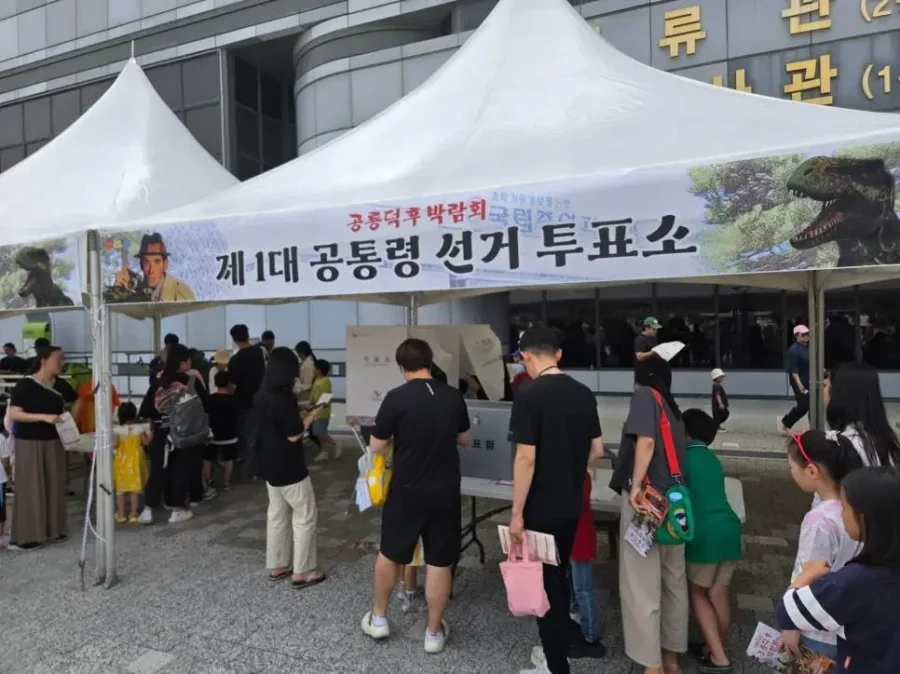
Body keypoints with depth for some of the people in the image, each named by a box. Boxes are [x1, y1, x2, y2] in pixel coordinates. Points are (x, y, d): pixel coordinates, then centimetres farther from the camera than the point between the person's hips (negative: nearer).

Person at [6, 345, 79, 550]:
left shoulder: (60, 385, 2)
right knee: (31, 488, -1)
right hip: (30, 443, -5)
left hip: (54, 442, 5)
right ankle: (27, 535, 8)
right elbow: (13, 414, -19)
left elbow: (76, 402, 20)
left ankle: (54, 529, 22)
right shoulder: (25, 385, -13)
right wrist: (44, 417, -28)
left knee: (55, 485, 10)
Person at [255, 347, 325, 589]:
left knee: (277, 513, 18)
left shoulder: (263, 395, 4)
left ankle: (277, 565, 27)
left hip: (270, 463, 9)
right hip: (288, 466, -9)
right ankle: (302, 572, 8)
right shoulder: (283, 398, -24)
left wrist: (299, 413, 9)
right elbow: (294, 435, -21)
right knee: (305, 515, 3)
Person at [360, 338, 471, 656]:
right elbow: (464, 439, 12)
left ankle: (378, 618, 35)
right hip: (445, 492, 2)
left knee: (390, 554, 19)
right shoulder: (454, 397, -3)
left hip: (406, 492, -2)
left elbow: (377, 447, -8)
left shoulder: (396, 398, -15)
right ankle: (434, 632, 23)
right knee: (440, 562, 11)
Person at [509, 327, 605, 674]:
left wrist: (517, 513, -14)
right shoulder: (584, 393, 2)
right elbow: (597, 450, 8)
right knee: (559, 577, 22)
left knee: (545, 583, 7)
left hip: (541, 508, -7)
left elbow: (526, 458, -21)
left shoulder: (529, 395, -19)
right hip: (571, 504, 7)